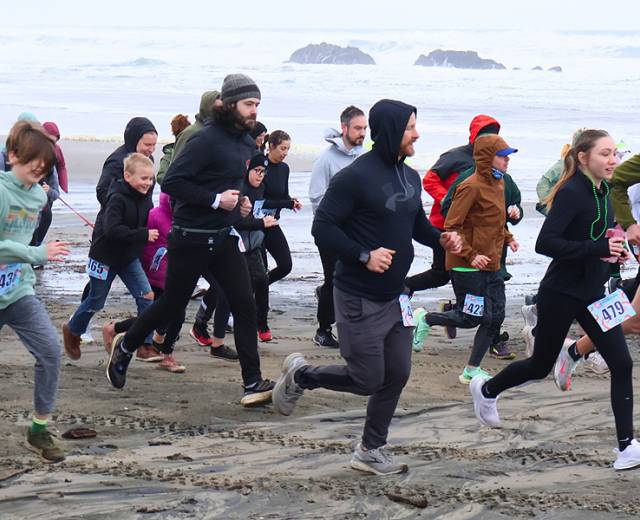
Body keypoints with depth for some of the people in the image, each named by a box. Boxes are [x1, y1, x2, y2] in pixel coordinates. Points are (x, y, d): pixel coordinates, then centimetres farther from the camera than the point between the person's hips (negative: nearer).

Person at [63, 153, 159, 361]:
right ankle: (72, 331, 39)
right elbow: (112, 229, -34)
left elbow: (147, 224, 16)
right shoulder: (117, 199, -24)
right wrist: (143, 235, -35)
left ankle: (145, 346, -6)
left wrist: (151, 234, -3)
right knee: (95, 301, 11)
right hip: (106, 256, -6)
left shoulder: (145, 199, -1)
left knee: (146, 296, -9)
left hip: (129, 258, 6)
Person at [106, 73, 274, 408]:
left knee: (245, 307, -3)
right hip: (191, 239, -7)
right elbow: (171, 182, -22)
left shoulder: (247, 143, 8)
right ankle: (125, 346, 32)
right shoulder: (207, 140, -17)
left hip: (224, 239, 7)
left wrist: (243, 201, 7)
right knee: (172, 305, 7)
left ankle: (253, 384, -2)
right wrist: (216, 200, -23)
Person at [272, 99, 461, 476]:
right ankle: (299, 375, 22)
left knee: (397, 375, 9)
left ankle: (371, 451, 22)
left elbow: (418, 224, 23)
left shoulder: (410, 177, 8)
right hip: (360, 298, -8)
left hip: (395, 295, 8)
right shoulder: (357, 176, -17)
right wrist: (364, 255, -24)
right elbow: (323, 228, -17)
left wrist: (441, 238, 2)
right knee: (368, 379, -2)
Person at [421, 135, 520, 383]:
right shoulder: (472, 187, -17)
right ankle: (424, 319, 20)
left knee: (495, 317, 5)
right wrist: (470, 255, -22)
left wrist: (507, 238, 9)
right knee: (470, 318, -4)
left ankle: (471, 371, 13)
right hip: (467, 267, -9)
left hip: (490, 265, 9)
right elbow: (451, 227, -18)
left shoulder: (497, 183, 10)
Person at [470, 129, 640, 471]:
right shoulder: (571, 193, -18)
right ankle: (486, 390, 40)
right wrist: (598, 249, -30)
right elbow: (545, 243, -26)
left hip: (593, 293, 7)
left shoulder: (602, 193, 6)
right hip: (562, 295, -7)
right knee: (541, 365, 11)